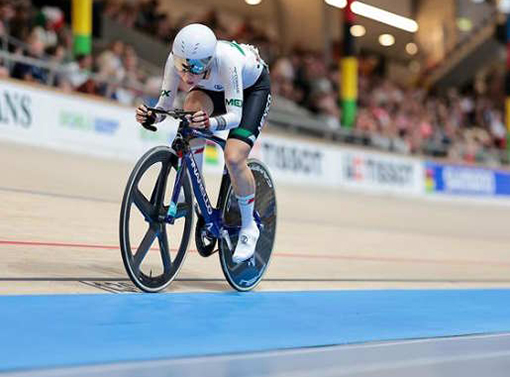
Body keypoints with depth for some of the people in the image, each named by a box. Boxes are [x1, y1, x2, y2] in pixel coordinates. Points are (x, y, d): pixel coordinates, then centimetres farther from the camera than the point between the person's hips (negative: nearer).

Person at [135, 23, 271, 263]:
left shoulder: (226, 59, -42)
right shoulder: (177, 58, -30)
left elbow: (234, 115, -43)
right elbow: (164, 105, -24)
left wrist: (210, 123, -63)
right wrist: (151, 117, -45)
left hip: (253, 87, -4)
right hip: (214, 88, 4)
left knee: (233, 158, -22)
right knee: (192, 112, -32)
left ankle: (249, 228, 1)